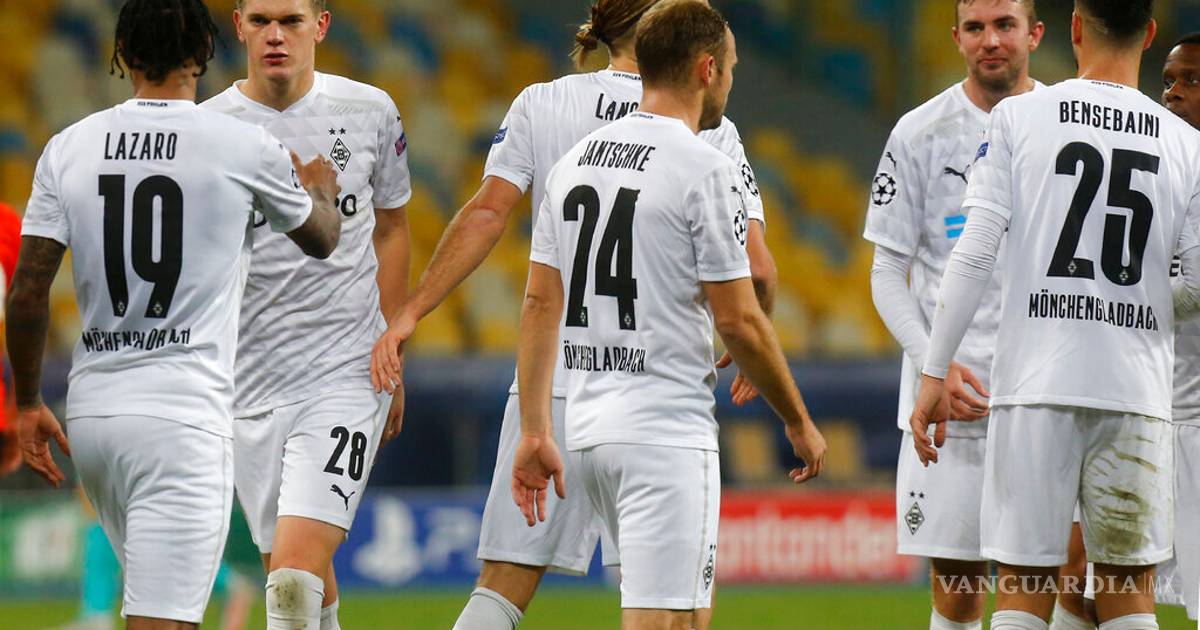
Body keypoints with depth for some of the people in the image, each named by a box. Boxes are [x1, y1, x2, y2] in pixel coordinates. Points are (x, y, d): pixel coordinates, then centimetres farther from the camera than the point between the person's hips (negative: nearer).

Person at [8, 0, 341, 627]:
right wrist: (321, 189, 40)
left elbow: (27, 292, 1)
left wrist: (27, 405, 14)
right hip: (184, 416, -4)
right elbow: (320, 240, 17)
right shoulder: (246, 149, -3)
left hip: (90, 411, 4)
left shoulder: (69, 148, 3)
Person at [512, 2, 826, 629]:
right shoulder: (705, 169, -11)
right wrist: (798, 421, 1)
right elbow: (738, 319, -11)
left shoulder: (573, 161, 11)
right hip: (667, 430, -8)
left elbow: (540, 305, 11)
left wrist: (535, 431, 13)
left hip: (588, 427, 8)